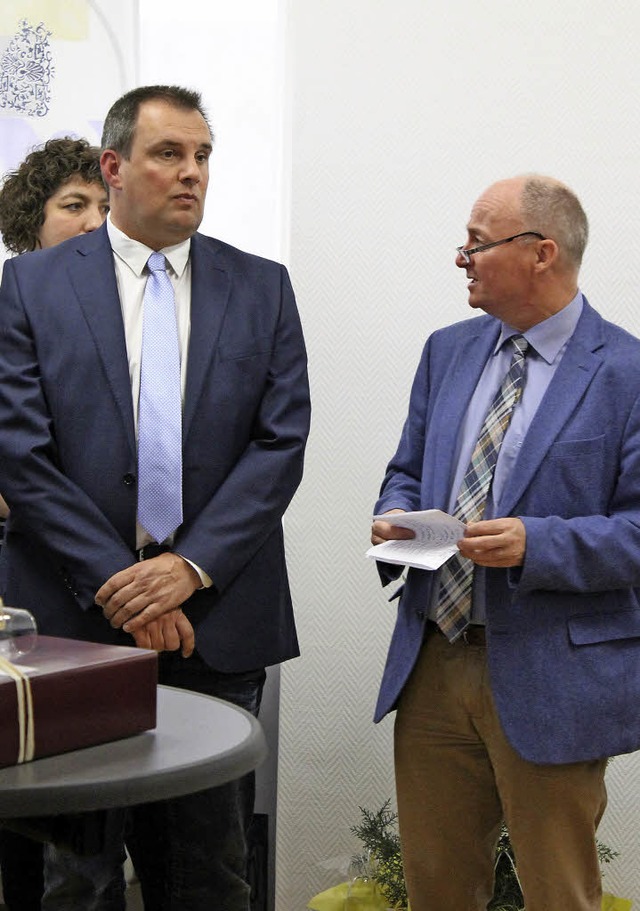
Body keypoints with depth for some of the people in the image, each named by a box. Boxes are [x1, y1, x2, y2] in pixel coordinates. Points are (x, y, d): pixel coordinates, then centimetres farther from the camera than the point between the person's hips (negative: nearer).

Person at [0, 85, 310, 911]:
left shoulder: (261, 288, 8)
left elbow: (281, 443, 0)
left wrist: (191, 567, -12)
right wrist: (116, 584, -12)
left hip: (216, 620, 2)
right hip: (75, 621, -1)